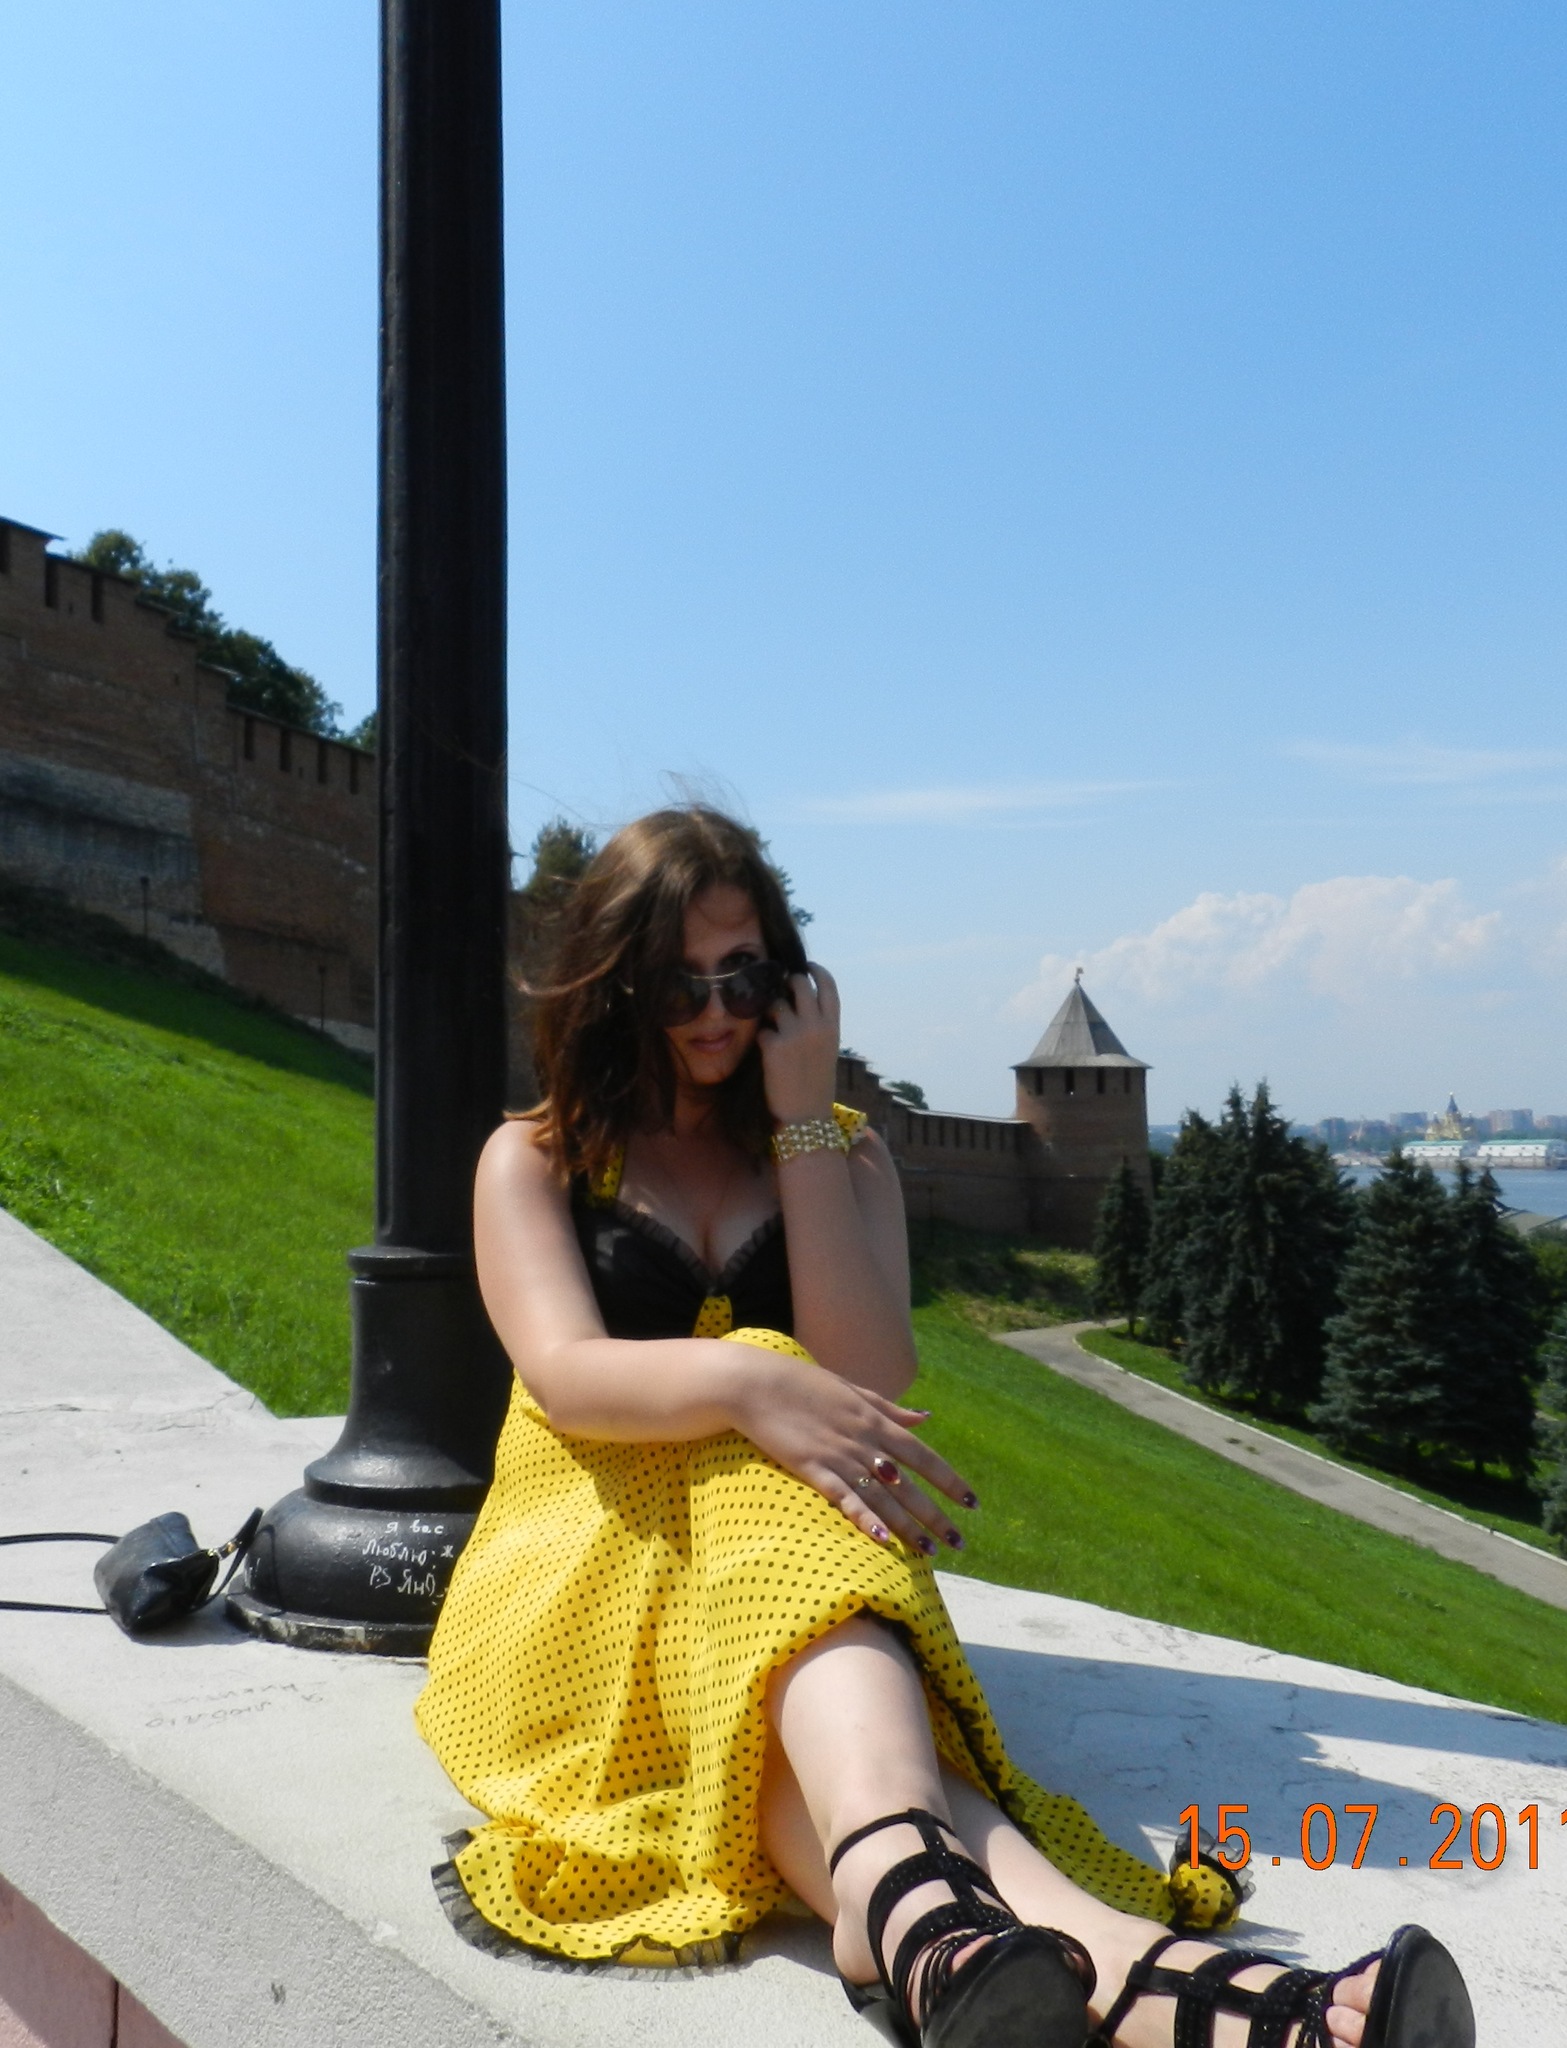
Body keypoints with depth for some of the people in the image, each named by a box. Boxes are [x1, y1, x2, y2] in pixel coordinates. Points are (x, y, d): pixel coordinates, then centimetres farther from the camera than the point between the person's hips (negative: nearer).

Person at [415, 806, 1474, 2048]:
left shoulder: (845, 1155, 15)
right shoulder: (533, 1162, 10)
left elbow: (870, 1384, -3)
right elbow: (566, 1374, -11)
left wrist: (804, 1120, -5)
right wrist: (747, 1382, -33)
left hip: (799, 1565, 2)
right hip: (588, 1568, -1)